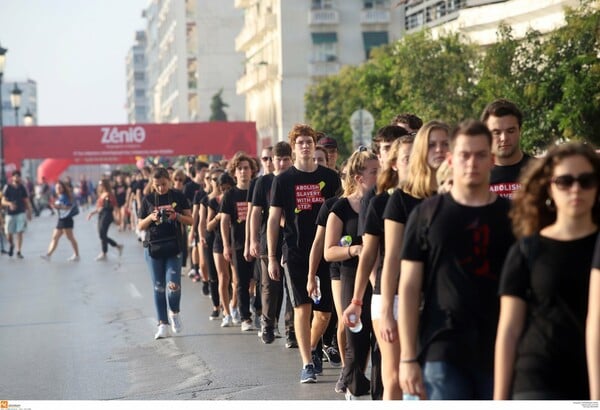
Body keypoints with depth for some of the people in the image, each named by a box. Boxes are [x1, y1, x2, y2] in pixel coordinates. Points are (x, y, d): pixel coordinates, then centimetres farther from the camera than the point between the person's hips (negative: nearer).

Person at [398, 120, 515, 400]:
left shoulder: (512, 216, 6)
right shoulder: (427, 214, 3)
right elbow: (408, 288, 1)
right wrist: (408, 357, -5)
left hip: (500, 353, 2)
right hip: (442, 355, -2)